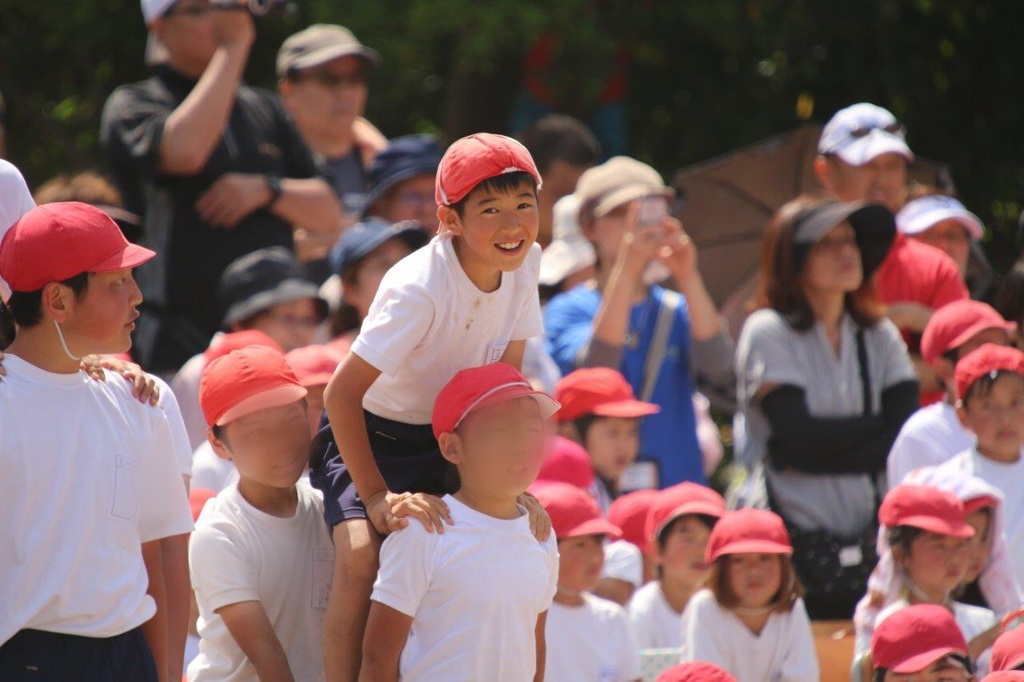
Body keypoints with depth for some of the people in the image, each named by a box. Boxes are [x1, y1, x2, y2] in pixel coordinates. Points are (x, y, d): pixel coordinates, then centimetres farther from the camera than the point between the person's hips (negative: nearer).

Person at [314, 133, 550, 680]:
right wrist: (377, 498, -34)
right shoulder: (419, 288, -31)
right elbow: (342, 393, -31)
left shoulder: (525, 263, -11)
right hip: (370, 436, -6)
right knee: (363, 554, -29)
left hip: (450, 441, 6)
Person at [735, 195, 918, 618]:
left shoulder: (880, 337, 12)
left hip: (865, 543, 4)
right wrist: (880, 425, -2)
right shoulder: (769, 333, -3)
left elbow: (908, 439, -1)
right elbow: (799, 436, -13)